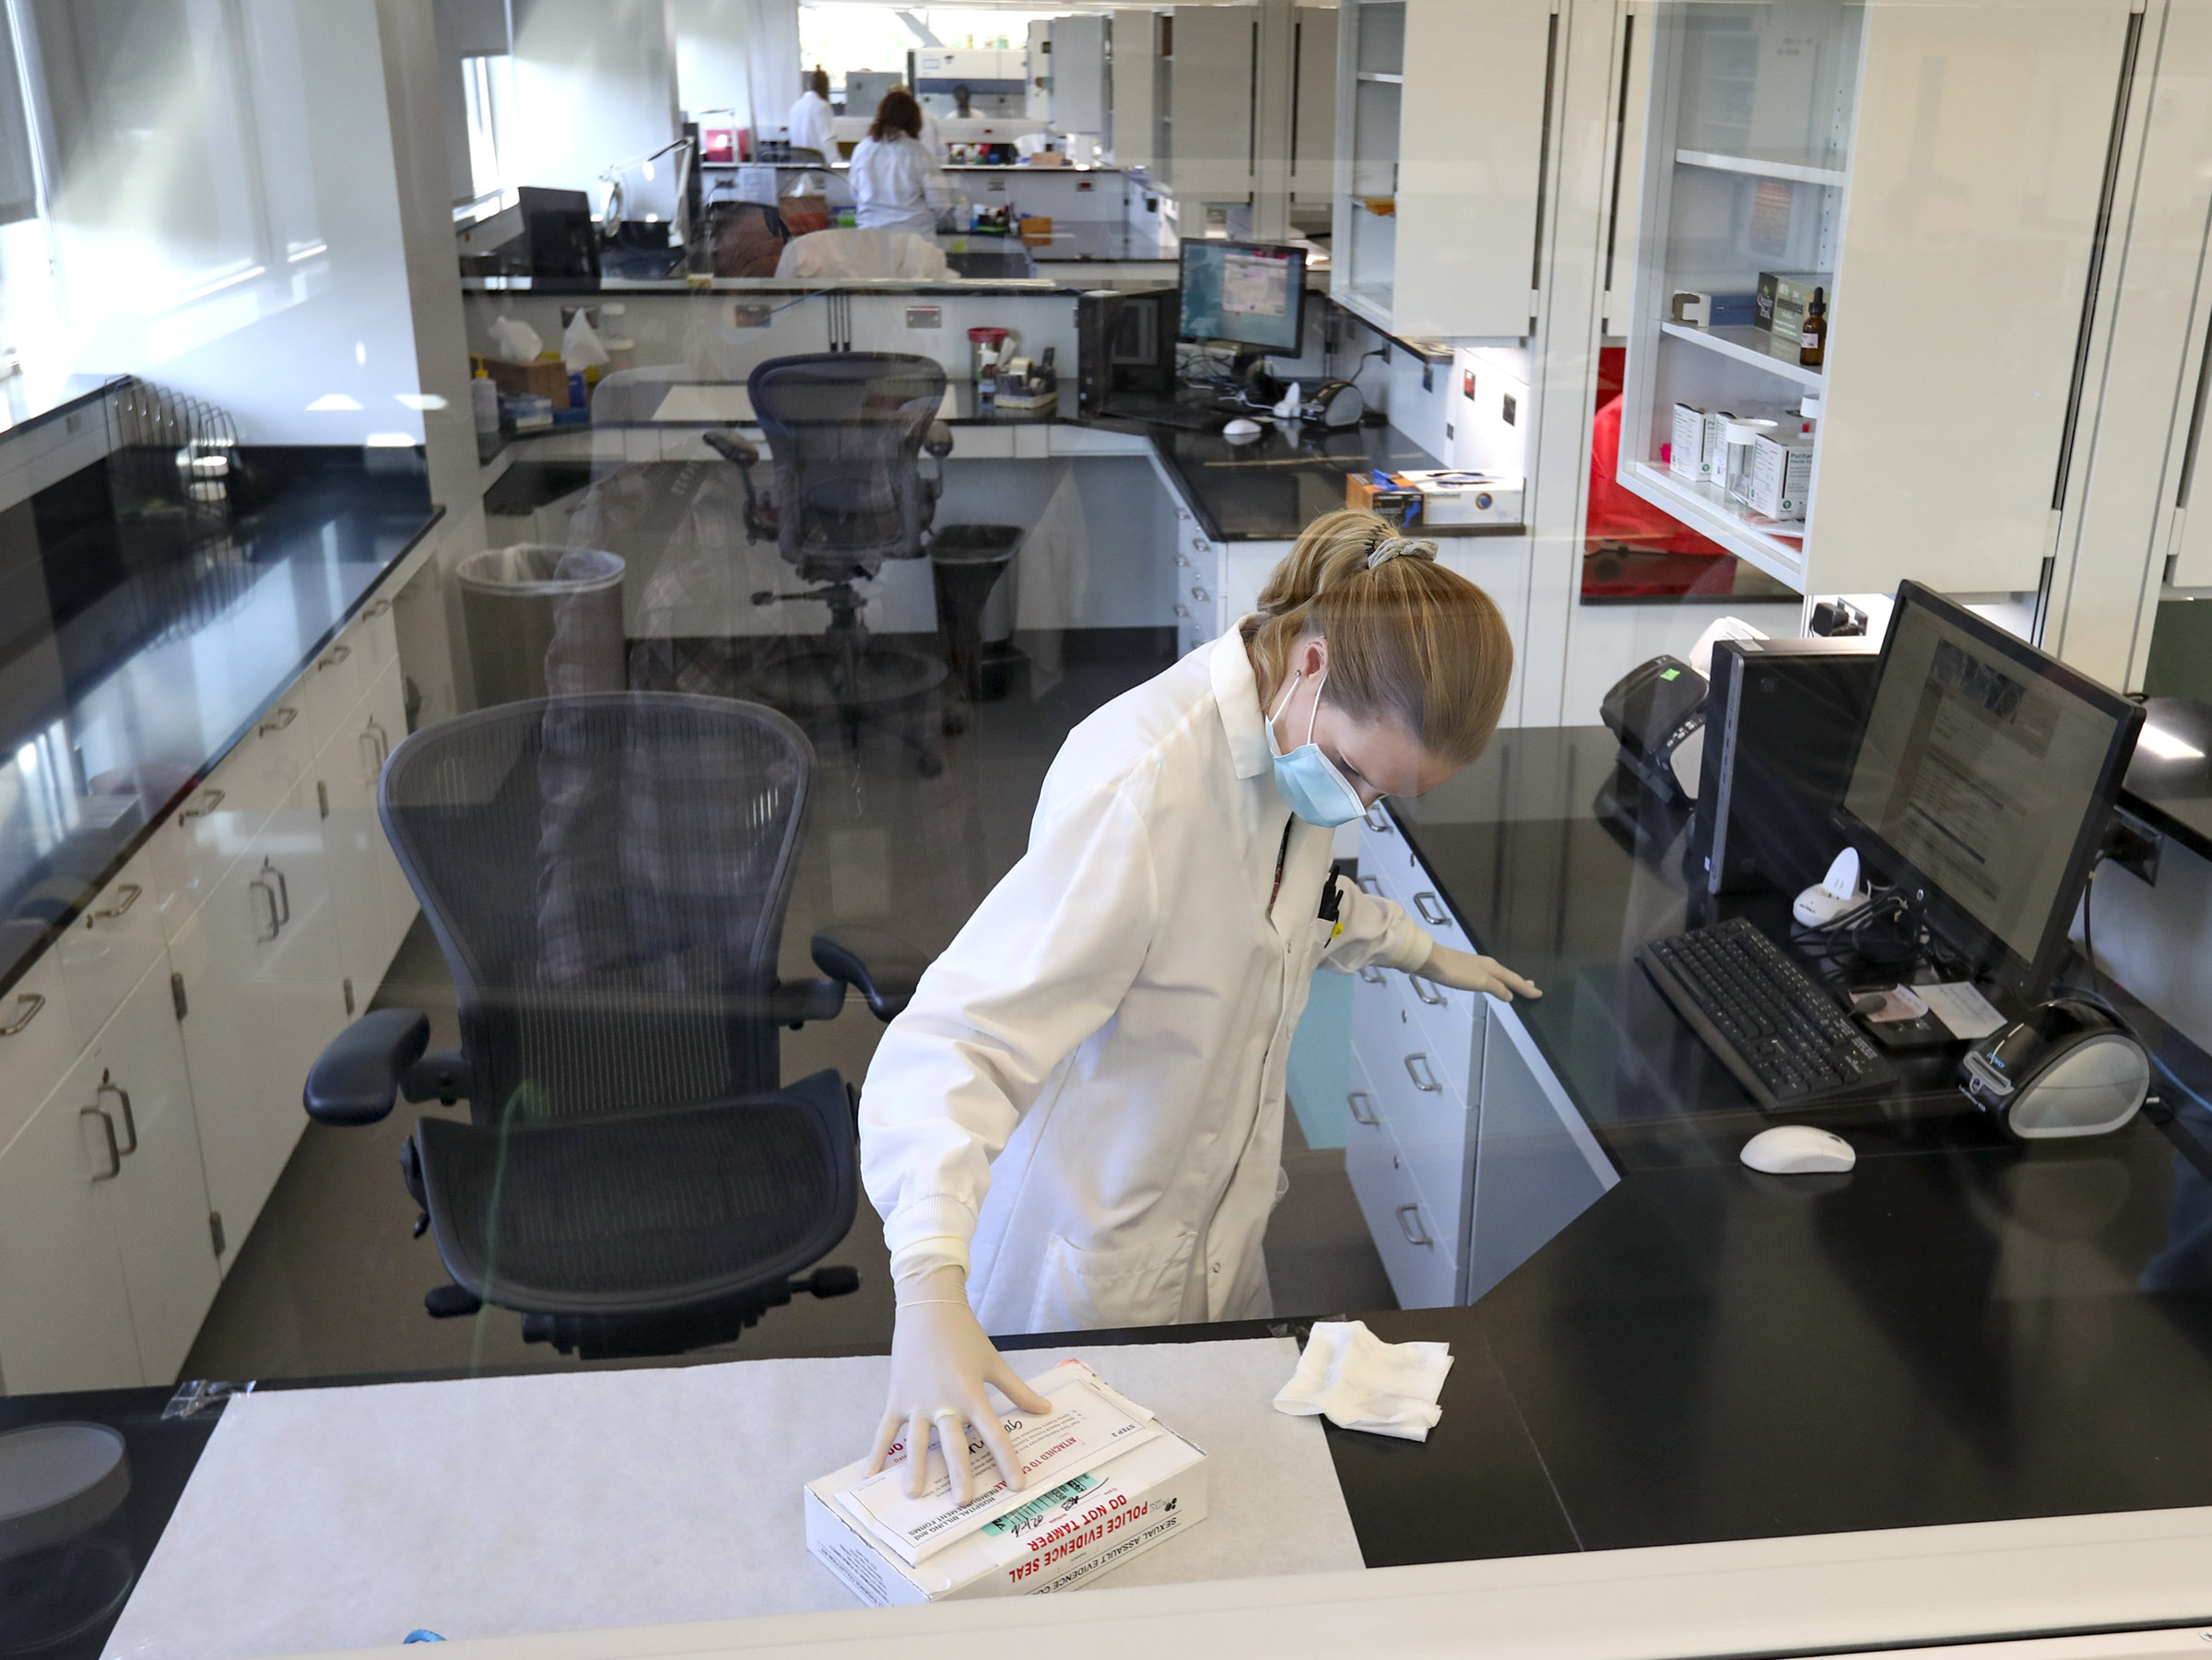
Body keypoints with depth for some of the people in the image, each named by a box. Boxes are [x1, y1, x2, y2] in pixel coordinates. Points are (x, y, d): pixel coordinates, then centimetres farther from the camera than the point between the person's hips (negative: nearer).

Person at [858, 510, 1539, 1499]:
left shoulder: (1298, 731, -6)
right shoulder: (1143, 787, -33)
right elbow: (959, 1039, -38)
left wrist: (1425, 954, 28)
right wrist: (931, 1289, -49)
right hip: (1101, 1266, -7)